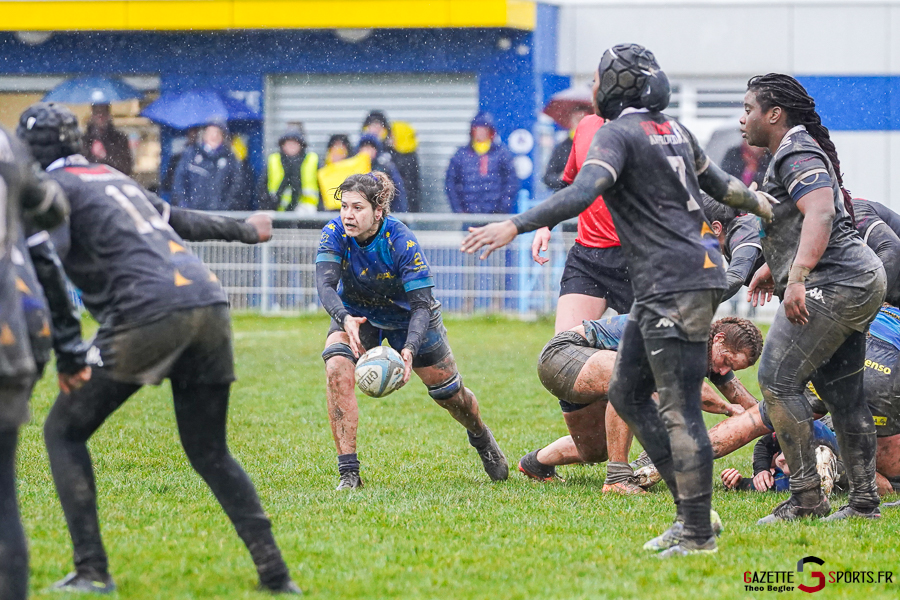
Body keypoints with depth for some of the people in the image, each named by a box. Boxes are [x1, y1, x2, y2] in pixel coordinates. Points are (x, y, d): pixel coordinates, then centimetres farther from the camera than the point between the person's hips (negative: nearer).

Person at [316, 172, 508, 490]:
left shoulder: (402, 242, -33)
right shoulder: (334, 234, -26)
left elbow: (421, 304, -33)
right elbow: (325, 284, -36)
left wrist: (410, 350, -50)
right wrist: (345, 319, -57)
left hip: (406, 317, -1)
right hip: (356, 316, 1)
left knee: (448, 392, 10)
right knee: (337, 370, -28)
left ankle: (482, 439, 46)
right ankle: (348, 472, -23)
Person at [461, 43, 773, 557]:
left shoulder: (619, 134, -10)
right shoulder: (673, 130, 16)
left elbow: (582, 193, -26)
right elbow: (718, 184, 31)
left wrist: (516, 226, -29)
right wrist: (758, 203, 50)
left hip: (676, 285, -10)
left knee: (679, 409, -7)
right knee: (627, 393, 13)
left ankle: (698, 532, -6)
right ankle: (691, 509, 13)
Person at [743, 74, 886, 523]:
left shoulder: (797, 154, -11)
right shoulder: (798, 151, 22)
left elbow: (820, 214, -26)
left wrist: (797, 277, -34)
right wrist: (772, 267, 42)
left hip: (834, 284, -11)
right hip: (859, 281, 11)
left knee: (778, 381, -11)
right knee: (842, 393, 12)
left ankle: (807, 498, -12)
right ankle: (864, 501, 14)